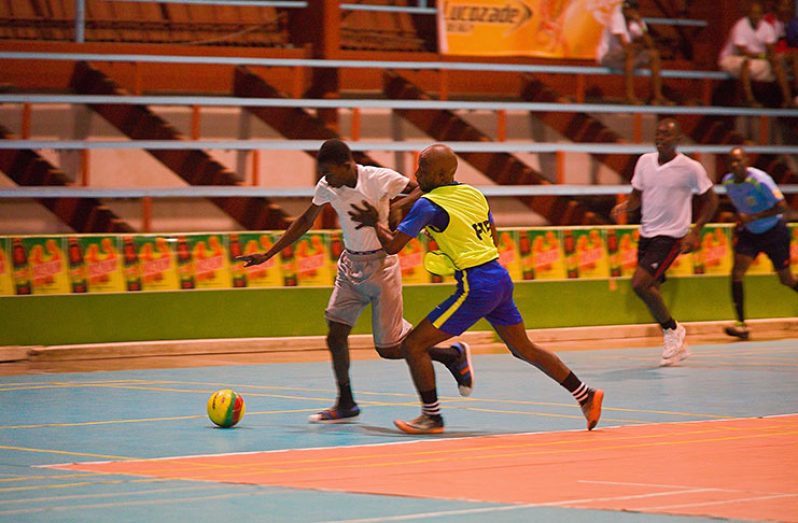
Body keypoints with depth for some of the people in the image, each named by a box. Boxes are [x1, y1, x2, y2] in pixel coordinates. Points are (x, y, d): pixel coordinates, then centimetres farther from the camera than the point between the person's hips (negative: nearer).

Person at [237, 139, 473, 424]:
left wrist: (394, 208, -27)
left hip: (381, 264, -6)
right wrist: (267, 255, 8)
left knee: (389, 349, -4)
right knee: (335, 333, -3)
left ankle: (454, 355, 18)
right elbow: (304, 222, 10)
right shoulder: (327, 187, -4)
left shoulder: (380, 179, -20)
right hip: (350, 264, 6)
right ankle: (345, 405, 12)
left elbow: (423, 190, -9)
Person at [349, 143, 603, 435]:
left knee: (413, 345, -2)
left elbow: (392, 246, -8)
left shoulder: (428, 205, -10)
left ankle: (432, 417, 3)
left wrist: (374, 224, 10)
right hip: (500, 277, 8)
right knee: (524, 350, 21)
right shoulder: (473, 193, 12)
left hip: (476, 286, -8)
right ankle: (586, 397, 24)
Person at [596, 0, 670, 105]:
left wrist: (641, 24, -17)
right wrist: (641, 45, -10)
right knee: (630, 53, -36)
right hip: (607, 56, -8)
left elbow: (650, 44, -5)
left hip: (625, 56, 8)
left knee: (654, 53, -5)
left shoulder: (637, 20, 2)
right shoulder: (617, 18, -20)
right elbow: (624, 45, -29)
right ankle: (630, 96, -37)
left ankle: (658, 96, -10)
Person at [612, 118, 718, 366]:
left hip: (671, 236, -7)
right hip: (647, 233, 7)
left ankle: (672, 329, 1)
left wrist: (695, 231, -9)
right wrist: (625, 206, -10)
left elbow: (710, 199, -1)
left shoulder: (691, 168, -11)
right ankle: (676, 345, 25)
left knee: (639, 283, -20)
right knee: (650, 290, 9)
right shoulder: (645, 161, 4)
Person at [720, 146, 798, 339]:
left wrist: (752, 217, -30)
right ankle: (741, 325, -15)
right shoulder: (727, 181, -6)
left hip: (774, 231, -5)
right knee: (737, 272, -15)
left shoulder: (760, 180, -25)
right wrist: (740, 220, 4)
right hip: (749, 233, 5)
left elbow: (782, 206, -27)